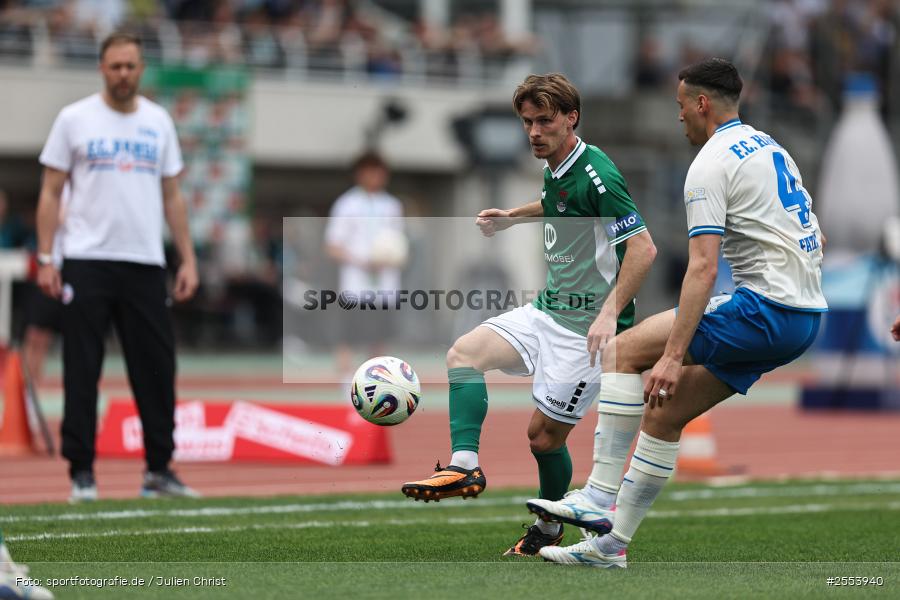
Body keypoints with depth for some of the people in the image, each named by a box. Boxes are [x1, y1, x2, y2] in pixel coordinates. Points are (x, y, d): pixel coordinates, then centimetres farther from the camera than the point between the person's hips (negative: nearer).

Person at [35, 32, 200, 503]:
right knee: (81, 371, -2)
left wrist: (188, 260, 6)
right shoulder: (75, 119, 2)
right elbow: (51, 193, 2)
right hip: (87, 262, -3)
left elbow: (172, 197, 14)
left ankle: (158, 470, 10)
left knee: (157, 367, 2)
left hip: (145, 264, 3)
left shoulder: (158, 122, 11)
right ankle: (81, 472, 2)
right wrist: (45, 259, -7)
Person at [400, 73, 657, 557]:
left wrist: (609, 313, -30)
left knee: (545, 433, -1)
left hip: (585, 327, -9)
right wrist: (511, 216, 23)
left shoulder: (595, 176, -21)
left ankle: (548, 532, 20)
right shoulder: (556, 168, 7)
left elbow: (643, 248, -25)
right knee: (464, 352, -5)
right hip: (547, 312, 9)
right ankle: (464, 466, -12)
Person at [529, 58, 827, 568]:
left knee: (625, 350, -7)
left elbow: (703, 267, -19)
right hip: (807, 316, 9)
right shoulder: (770, 147, 19)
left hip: (766, 309, -9)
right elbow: (813, 239, 24)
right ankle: (611, 541, 12)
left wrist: (674, 356, -23)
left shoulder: (710, 165, -9)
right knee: (666, 411, 12)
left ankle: (600, 497, -10)